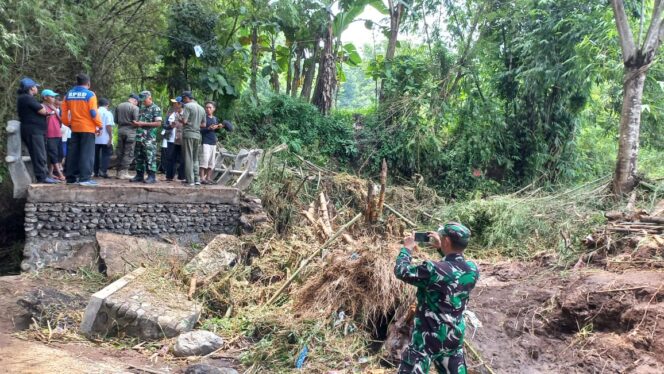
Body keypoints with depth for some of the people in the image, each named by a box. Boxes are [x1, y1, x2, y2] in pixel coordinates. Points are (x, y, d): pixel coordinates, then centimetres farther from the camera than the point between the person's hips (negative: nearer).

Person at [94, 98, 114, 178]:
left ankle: (96, 172, 18)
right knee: (105, 155, 0)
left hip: (95, 139, 5)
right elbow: (108, 126, -15)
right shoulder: (107, 113, -7)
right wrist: (110, 137, -12)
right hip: (105, 139, -5)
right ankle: (103, 171, -12)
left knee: (96, 154, 14)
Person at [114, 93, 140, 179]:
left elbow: (116, 120, 10)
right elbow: (136, 121, -13)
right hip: (130, 131, -6)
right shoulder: (135, 108, -10)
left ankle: (119, 171, 15)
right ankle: (124, 172, -5)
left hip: (120, 130, 6)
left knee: (120, 152, 12)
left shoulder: (119, 106, 8)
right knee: (128, 153, -2)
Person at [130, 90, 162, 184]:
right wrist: (136, 123, 5)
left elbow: (158, 123, -14)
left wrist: (143, 124, -16)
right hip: (139, 137, 8)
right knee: (138, 157, 10)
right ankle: (139, 175, 17)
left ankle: (152, 176, -6)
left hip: (149, 138, -8)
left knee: (150, 157, -8)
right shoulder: (142, 108, 19)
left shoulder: (156, 109, -5)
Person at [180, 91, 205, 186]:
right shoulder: (201, 108, 14)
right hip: (197, 135, 6)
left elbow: (184, 121, -14)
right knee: (195, 158, 13)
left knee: (188, 158, -3)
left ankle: (190, 180, -4)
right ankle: (196, 179, 10)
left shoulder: (188, 106, -6)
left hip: (188, 134, -6)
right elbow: (203, 124, 16)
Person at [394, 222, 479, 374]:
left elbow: (401, 271, -11)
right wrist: (441, 248, 18)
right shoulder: (472, 269, -6)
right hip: (455, 336, 6)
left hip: (428, 338, -6)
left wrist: (407, 248, 4)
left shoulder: (434, 270, -26)